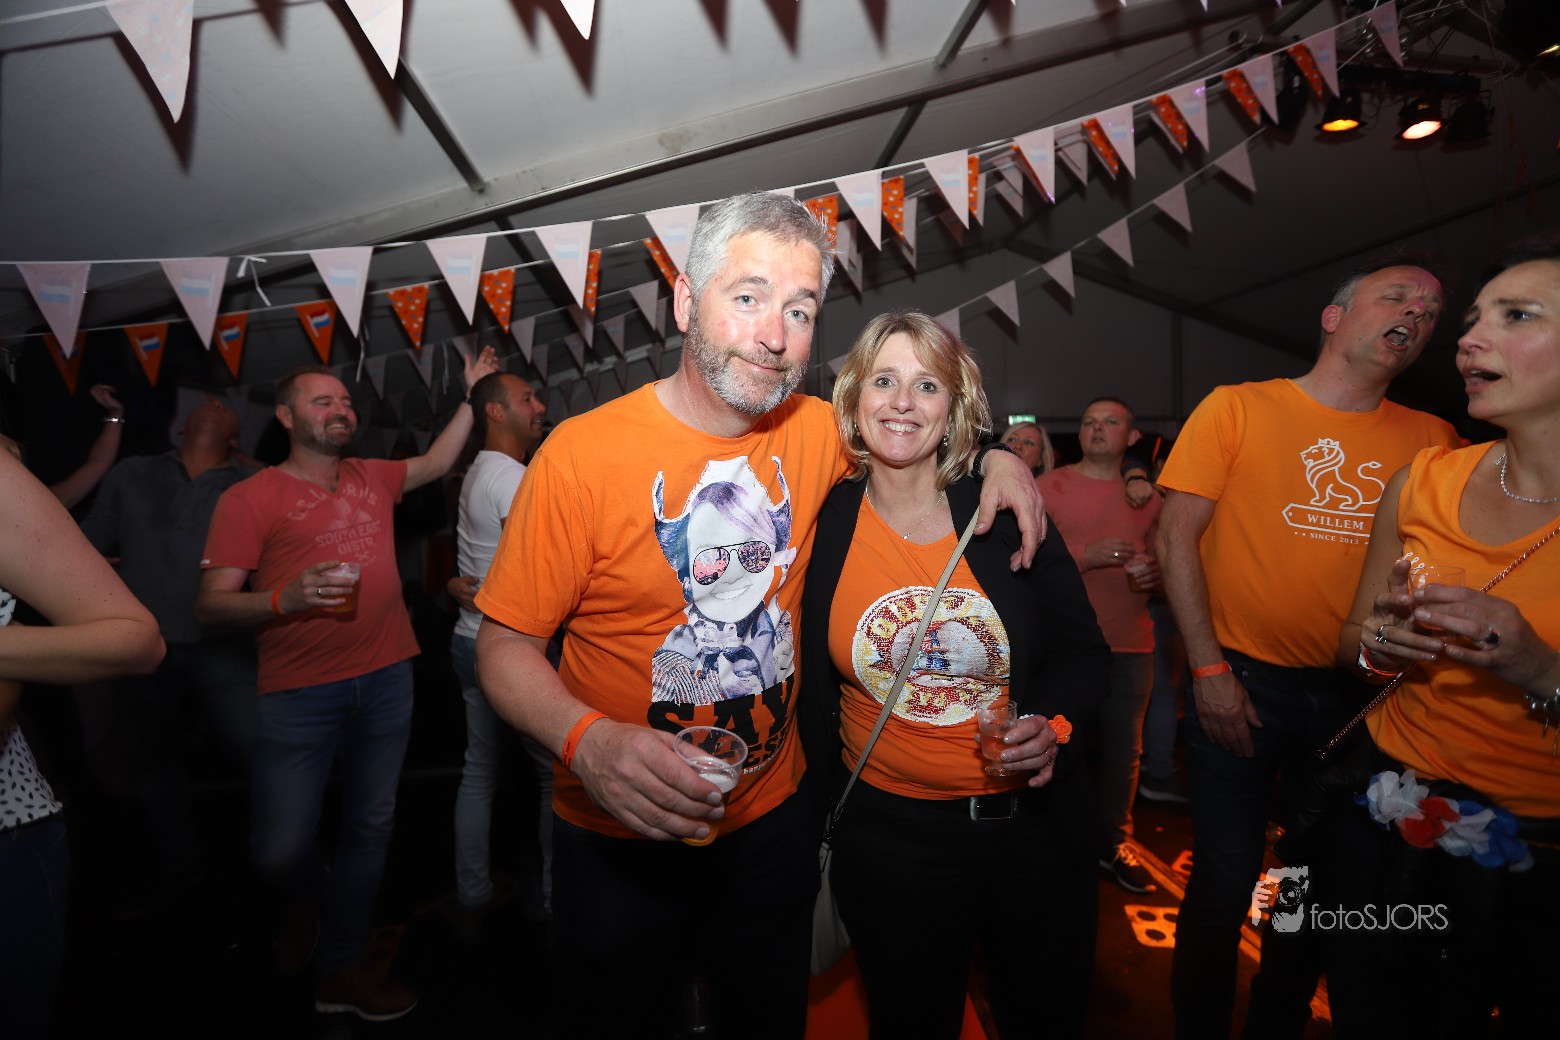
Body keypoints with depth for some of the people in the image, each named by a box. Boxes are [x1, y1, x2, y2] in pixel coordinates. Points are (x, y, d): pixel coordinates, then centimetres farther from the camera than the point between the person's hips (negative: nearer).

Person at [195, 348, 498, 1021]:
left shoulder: (372, 478, 12)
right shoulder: (250, 497, -3)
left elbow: (436, 463, 27)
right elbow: (210, 605, -6)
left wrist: (471, 394, 24)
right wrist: (287, 597, -23)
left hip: (387, 680, 5)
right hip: (301, 692, -4)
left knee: (370, 828, 12)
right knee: (280, 847, -2)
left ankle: (340, 970, 31)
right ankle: (305, 899, 35)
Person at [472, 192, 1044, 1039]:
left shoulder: (816, 432, -7)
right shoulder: (582, 452, -19)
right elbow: (504, 643, -15)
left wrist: (995, 458, -5)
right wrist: (588, 741, -33)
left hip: (773, 818, 4)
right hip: (621, 841, -3)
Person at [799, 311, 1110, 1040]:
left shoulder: (1008, 515, -7)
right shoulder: (824, 526, -8)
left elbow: (1082, 650, 1)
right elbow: (812, 679, 2)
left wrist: (1053, 725, -17)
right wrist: (826, 800, 1)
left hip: (1035, 824, 1)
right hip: (888, 834, 0)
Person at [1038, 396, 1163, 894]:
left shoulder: (1145, 494, 12)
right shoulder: (1049, 485, 0)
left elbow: (1159, 561, 22)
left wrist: (1155, 574, -1)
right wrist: (1086, 556, -18)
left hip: (1131, 646, 4)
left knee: (1123, 750, 11)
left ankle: (1114, 844, 29)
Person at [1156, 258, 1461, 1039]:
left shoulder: (1431, 439, 6)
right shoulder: (1239, 408, -4)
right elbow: (1176, 536, -8)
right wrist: (1209, 669, -12)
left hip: (1357, 696, 4)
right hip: (1243, 685, -4)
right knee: (1224, 886, 4)